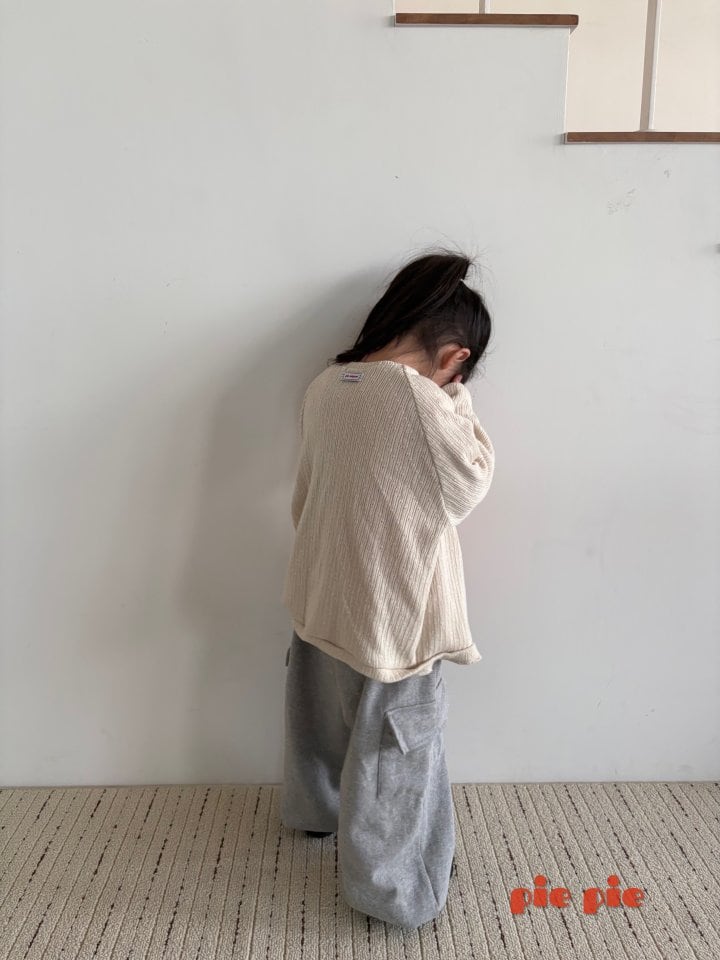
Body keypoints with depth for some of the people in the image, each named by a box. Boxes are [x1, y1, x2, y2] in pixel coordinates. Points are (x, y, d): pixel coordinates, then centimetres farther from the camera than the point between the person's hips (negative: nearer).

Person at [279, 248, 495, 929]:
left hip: (320, 602, 7)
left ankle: (315, 811, 55)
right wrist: (455, 396, -5)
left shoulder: (325, 385, -5)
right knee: (391, 753, 14)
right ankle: (394, 890, 34)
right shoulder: (423, 404, -26)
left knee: (323, 717, 29)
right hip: (390, 619, -7)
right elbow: (471, 483, -9)